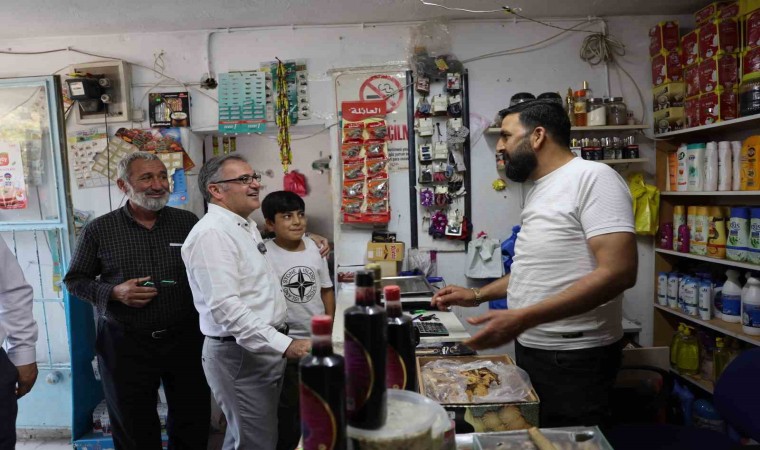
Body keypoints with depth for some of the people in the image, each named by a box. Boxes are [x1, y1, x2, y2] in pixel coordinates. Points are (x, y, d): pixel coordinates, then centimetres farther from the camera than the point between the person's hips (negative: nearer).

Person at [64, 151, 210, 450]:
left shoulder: (189, 222, -1)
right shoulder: (99, 230, -3)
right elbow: (75, 279, 4)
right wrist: (114, 292, -14)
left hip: (185, 338, 1)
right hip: (125, 343, 0)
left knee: (193, 422, 15)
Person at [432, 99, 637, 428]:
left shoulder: (593, 177, -15)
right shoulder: (540, 189, 13)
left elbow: (618, 272, -24)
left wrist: (522, 318, -29)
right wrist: (477, 295, 13)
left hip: (574, 356, -8)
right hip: (530, 348, 8)